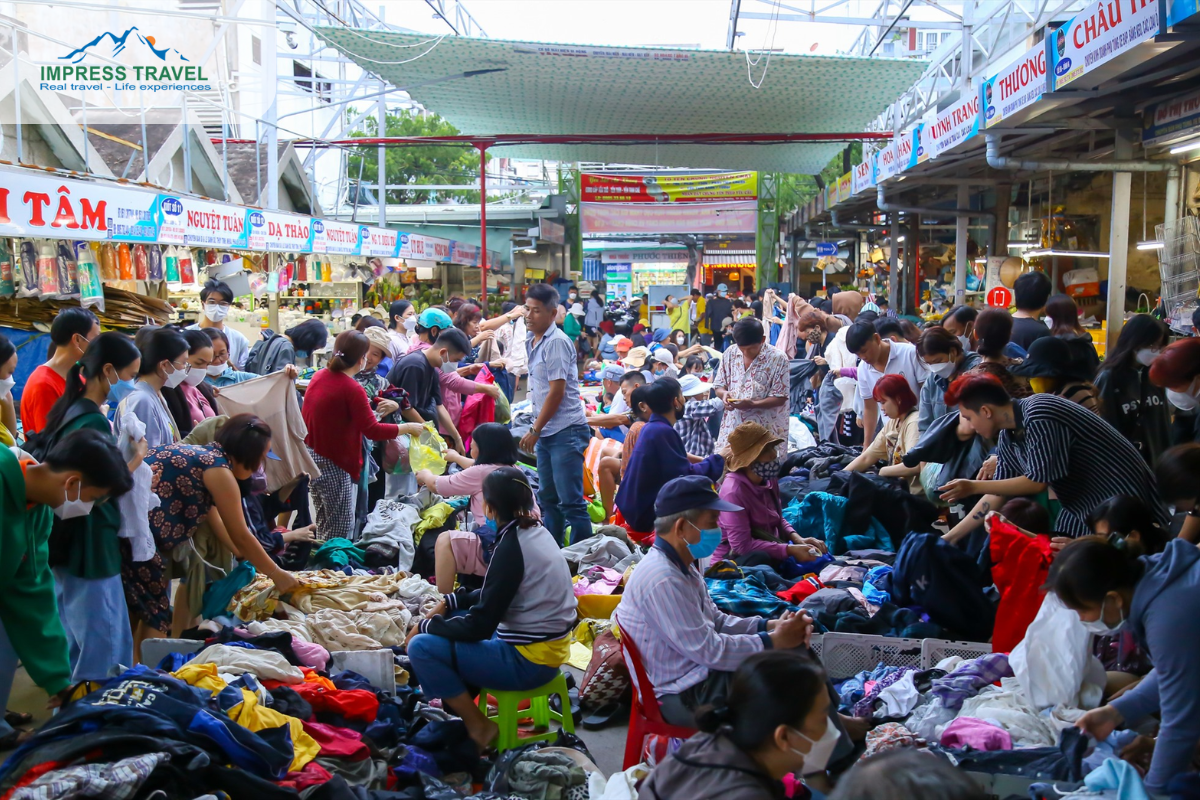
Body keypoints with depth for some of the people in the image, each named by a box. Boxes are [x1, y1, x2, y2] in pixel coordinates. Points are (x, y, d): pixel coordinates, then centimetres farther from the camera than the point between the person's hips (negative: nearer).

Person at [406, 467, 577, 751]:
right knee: (452, 619, 20)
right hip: (549, 644, 10)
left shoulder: (511, 547, -22)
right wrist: (449, 602, 9)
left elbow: (479, 626, -19)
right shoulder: (535, 531, 4)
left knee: (421, 647, -11)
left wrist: (426, 626, -6)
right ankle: (461, 704, 19)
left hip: (530, 660, -9)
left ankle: (479, 728, 0)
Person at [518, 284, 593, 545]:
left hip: (566, 430, -9)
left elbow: (557, 391, -17)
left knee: (571, 502, -6)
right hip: (546, 432, 9)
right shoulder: (532, 342, 14)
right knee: (548, 499, 16)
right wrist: (537, 430, 13)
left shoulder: (556, 342, -14)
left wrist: (535, 430, -12)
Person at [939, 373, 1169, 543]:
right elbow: (997, 495, 6)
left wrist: (974, 487, -16)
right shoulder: (1006, 436, 1)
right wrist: (948, 538, 6)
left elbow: (1038, 482, -23)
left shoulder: (1038, 417, -26)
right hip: (1082, 507, 9)